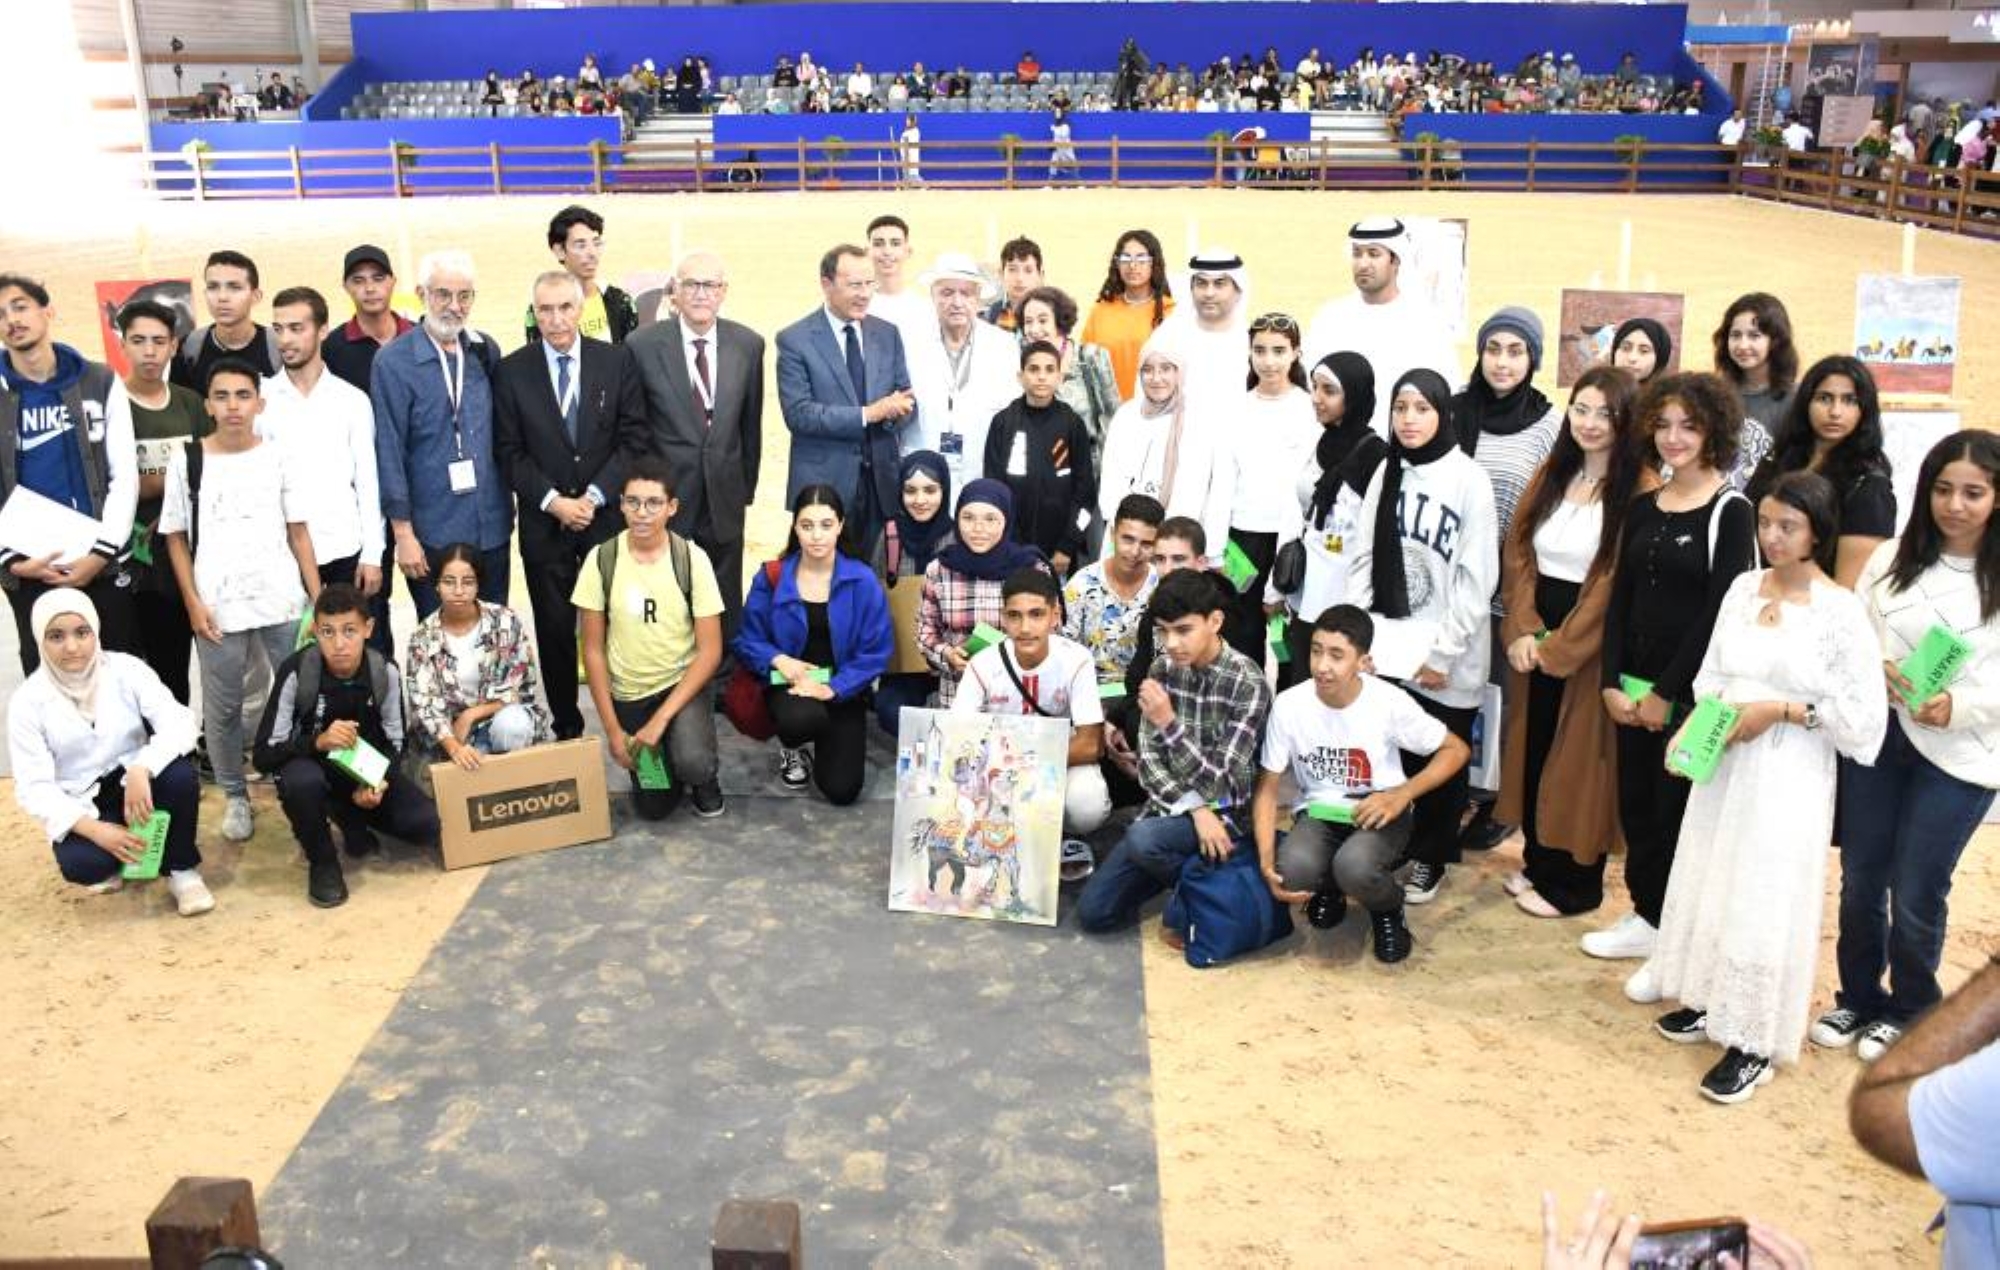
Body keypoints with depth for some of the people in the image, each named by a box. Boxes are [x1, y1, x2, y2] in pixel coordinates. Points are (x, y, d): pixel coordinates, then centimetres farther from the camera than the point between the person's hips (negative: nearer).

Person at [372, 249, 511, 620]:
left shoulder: (485, 351, 6)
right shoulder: (393, 362, -8)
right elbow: (388, 453, -8)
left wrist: (508, 506, 8)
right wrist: (403, 533, -9)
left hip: (492, 528, 4)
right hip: (431, 533, -4)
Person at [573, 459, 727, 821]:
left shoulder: (692, 559, -14)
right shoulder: (601, 559, -11)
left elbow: (710, 651, -13)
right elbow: (593, 650, -5)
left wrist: (660, 720, -20)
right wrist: (612, 729, -9)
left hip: (682, 684, -2)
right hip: (627, 694, 2)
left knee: (692, 762, -30)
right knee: (654, 807, 0)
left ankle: (704, 777, 7)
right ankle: (668, 757, 33)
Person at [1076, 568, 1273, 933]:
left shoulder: (1247, 683, -18)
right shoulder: (1161, 669, -2)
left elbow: (1218, 783, -21)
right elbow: (1148, 761, -3)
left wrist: (1168, 723, -32)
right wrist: (1194, 809, -20)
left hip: (1224, 813, -6)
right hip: (1170, 808, 6)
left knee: (1142, 838, -35)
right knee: (1093, 913, -1)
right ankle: (1179, 867, 20)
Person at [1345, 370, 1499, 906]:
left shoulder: (1469, 480, -8)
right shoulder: (1386, 474, 6)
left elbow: (1477, 577, -10)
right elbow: (1363, 560, 6)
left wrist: (1442, 653, -12)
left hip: (1444, 659, -3)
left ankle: (1429, 858, 25)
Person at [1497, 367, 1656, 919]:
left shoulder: (1642, 491, -13)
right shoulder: (1550, 475, 8)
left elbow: (1619, 583, -17)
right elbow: (1518, 552, 5)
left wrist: (1559, 647, -15)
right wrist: (1523, 630, -8)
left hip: (1589, 646, -6)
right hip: (1536, 639, 6)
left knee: (1576, 760, 3)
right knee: (1534, 748, 13)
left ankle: (1573, 882, 17)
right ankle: (1538, 861, 28)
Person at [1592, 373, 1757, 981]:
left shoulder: (1732, 511, -8)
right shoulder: (1643, 508, 10)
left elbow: (1720, 610, -13)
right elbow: (1620, 598, 9)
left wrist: (1666, 691, -14)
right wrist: (1612, 682, -1)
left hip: (1691, 691, -6)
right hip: (1632, 685, 6)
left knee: (1679, 813, 0)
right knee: (1636, 805, 12)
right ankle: (1647, 917, 28)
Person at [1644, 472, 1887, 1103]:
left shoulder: (1841, 610, -12)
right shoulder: (1743, 587, 3)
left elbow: (1864, 713, -12)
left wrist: (1781, 710, -17)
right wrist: (1691, 733, -8)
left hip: (1789, 777, -5)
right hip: (1724, 765, 6)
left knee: (1765, 902, 1)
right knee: (1710, 882, 15)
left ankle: (1754, 1041, 13)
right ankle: (1711, 1002, 33)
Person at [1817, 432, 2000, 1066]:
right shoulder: (1891, 558, 4)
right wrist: (1880, 670, -13)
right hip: (1876, 738, 3)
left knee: (1916, 895, 5)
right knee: (1859, 883, 12)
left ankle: (1908, 1013, 29)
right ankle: (1858, 999, 33)